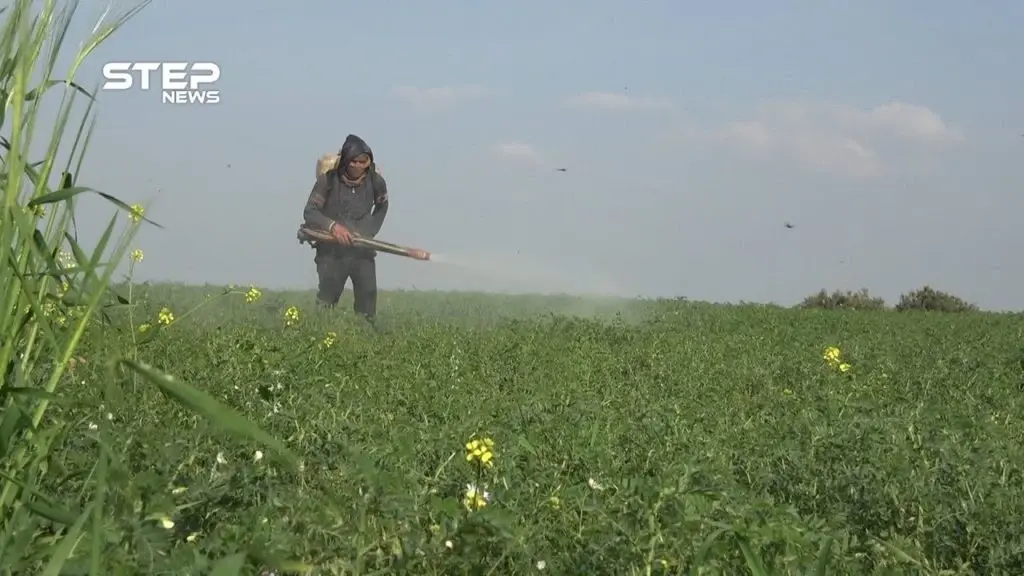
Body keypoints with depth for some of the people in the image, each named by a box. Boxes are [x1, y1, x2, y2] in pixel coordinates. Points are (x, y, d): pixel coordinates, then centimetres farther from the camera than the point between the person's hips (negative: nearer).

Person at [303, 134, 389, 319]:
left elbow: (382, 207, 18)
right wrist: (332, 225, -28)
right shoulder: (329, 179, -11)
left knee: (368, 303, -3)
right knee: (326, 303, -1)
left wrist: (369, 231, 7)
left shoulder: (375, 181, -3)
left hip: (362, 251, 2)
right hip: (332, 250, -2)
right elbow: (309, 212, -12)